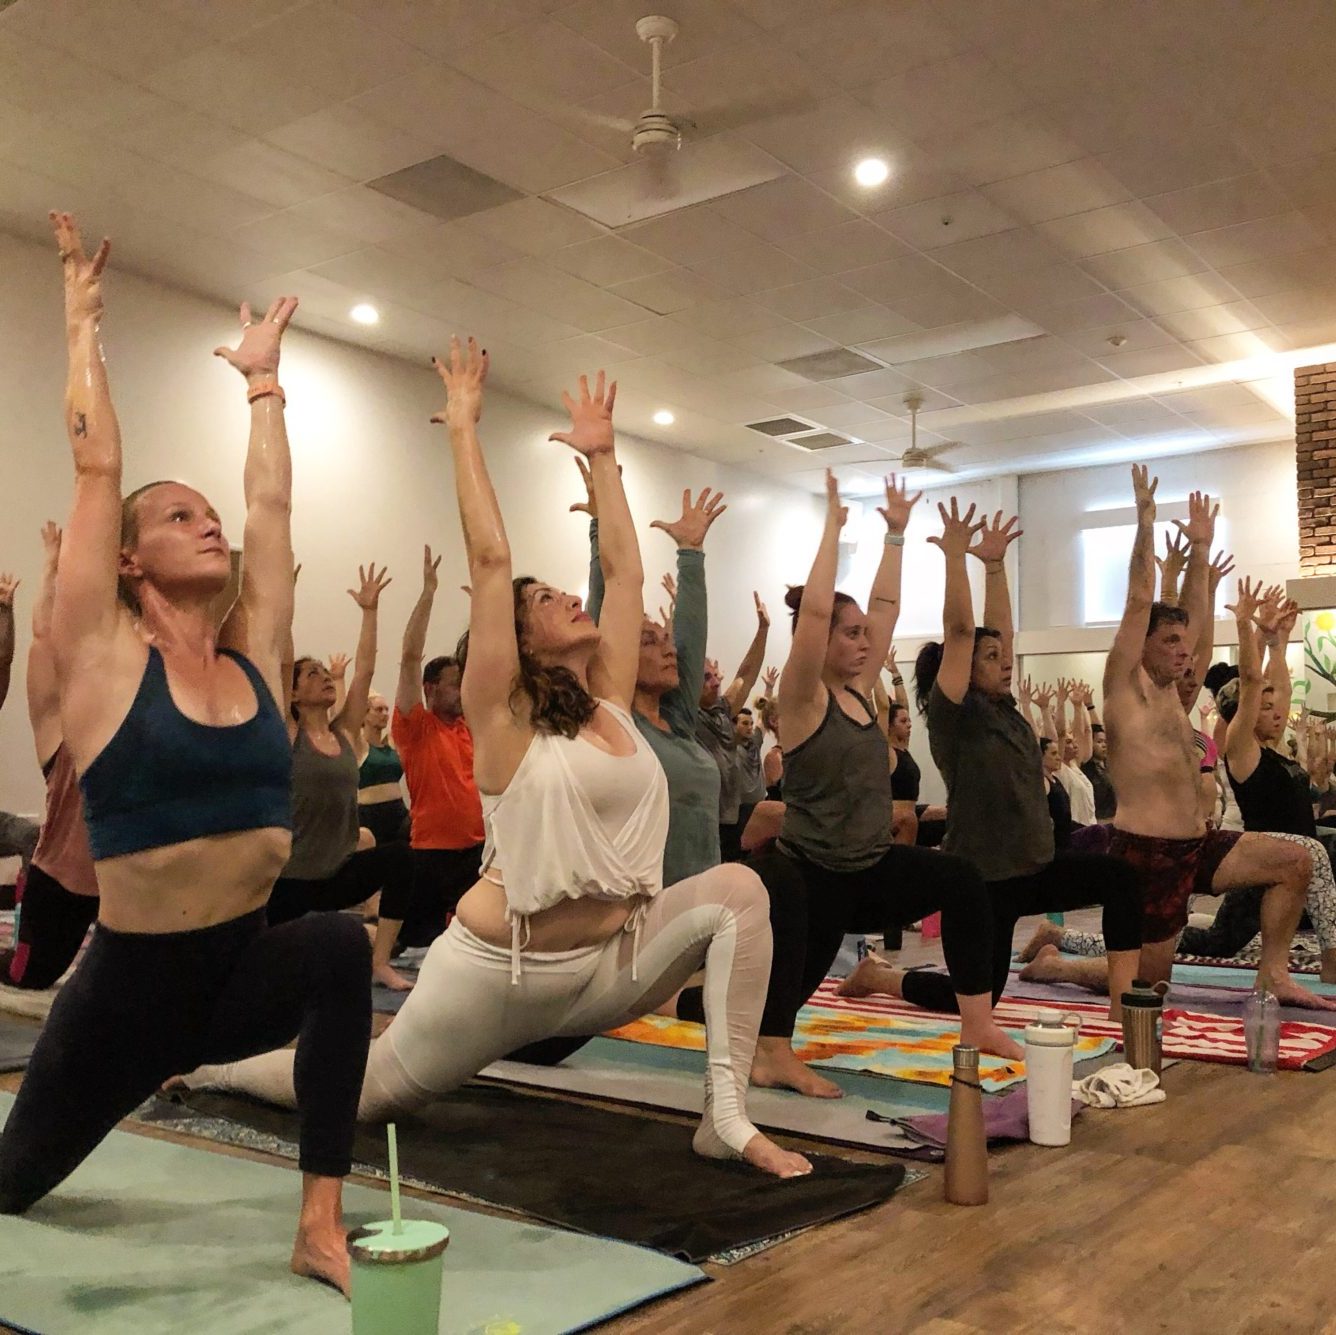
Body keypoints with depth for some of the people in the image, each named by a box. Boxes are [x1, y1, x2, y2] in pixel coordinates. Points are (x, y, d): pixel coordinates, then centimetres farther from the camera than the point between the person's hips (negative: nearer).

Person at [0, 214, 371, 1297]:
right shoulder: (105, 660, -9)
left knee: (342, 945, -31)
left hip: (243, 969, 3)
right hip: (130, 982, -2)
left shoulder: (255, 654, 2)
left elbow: (270, 497, 7)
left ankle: (323, 1226, -22)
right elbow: (98, 466, -9)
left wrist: (263, 377, 18)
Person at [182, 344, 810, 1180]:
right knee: (366, 1093, 13)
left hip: (608, 965, 5)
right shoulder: (507, 715, -12)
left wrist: (601, 454, 11)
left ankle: (728, 1119, -13)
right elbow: (491, 558, -19)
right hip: (499, 969, -5)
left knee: (736, 890, -16)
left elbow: (624, 569, 5)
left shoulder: (612, 703, 3)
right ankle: (218, 1061, 42)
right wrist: (464, 426, -15)